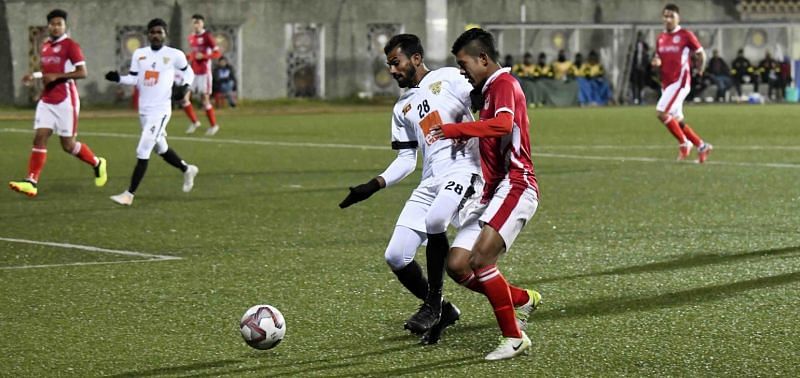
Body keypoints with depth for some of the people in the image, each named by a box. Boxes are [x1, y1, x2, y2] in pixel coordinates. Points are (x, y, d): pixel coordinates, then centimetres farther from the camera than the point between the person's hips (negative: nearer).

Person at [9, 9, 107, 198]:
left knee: (68, 145, 1)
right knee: (39, 138, -7)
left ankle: (98, 164, 26)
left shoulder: (70, 46, -9)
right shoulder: (45, 46, 14)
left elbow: (82, 72, -15)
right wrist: (35, 76, 8)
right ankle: (31, 182, -13)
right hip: (46, 101, 6)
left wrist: (56, 76, -21)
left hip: (65, 100, -6)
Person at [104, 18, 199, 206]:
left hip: (160, 111, -6)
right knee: (161, 149, 19)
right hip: (144, 111, 6)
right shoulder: (139, 54, 7)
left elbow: (188, 72, 10)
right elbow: (133, 79, 7)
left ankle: (129, 194, -9)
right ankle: (187, 170, 44)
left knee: (143, 152, -11)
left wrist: (185, 86, -8)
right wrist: (118, 78, -11)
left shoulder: (174, 55, -4)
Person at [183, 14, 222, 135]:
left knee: (205, 99, -2)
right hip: (193, 72, 6)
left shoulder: (207, 36, -9)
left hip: (204, 73, -6)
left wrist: (203, 56, -22)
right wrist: (189, 57, 6)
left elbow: (217, 53, -12)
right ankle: (194, 122, 14)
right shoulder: (191, 37, 11)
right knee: (184, 97, -2)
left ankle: (214, 125, 14)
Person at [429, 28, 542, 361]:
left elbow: (503, 124, -30)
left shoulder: (503, 83, -9)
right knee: (457, 265, 1)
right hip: (492, 191, 10)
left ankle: (514, 337, -14)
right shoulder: (488, 90, 22)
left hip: (515, 186, -10)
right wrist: (463, 140, 19)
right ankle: (523, 300, 17)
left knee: (479, 259, -23)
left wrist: (454, 130, -32)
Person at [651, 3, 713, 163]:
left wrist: (699, 72, 2)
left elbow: (701, 54, 2)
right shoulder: (660, 38, 12)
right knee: (677, 120, 8)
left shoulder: (686, 35, -6)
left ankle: (684, 143, -6)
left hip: (680, 82, -7)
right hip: (666, 83, 7)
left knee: (662, 112, -20)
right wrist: (656, 62, -1)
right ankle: (702, 146, 21)